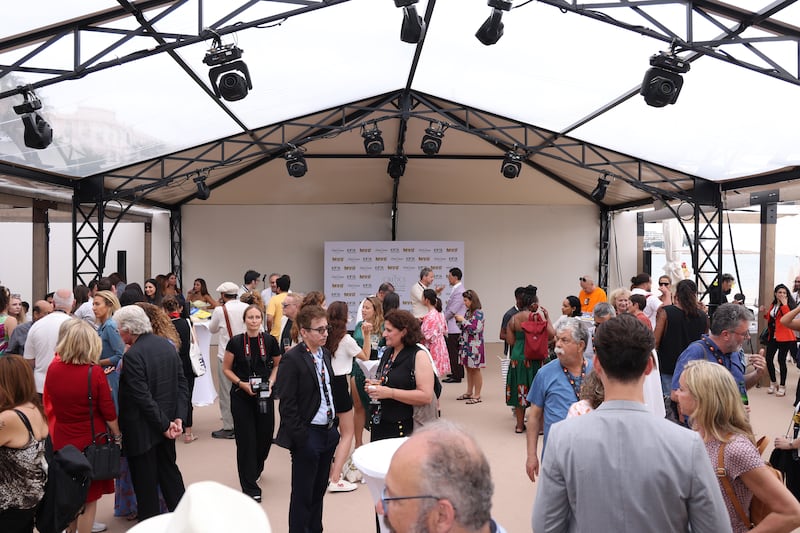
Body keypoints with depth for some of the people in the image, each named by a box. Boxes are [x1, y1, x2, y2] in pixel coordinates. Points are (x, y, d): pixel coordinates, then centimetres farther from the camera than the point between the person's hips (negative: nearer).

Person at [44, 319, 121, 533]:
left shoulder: (53, 368, -11)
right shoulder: (94, 373, -21)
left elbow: (49, 403, 7)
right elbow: (109, 412, -13)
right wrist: (117, 435, 2)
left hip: (62, 441, 4)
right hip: (90, 442, -4)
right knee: (89, 497, 12)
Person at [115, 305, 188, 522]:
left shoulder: (133, 355, -22)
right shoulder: (168, 345, 1)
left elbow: (143, 397, -23)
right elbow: (182, 385, 1)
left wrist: (164, 425, -14)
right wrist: (178, 418, -2)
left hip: (142, 430, -7)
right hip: (166, 419, 7)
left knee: (145, 482, 8)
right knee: (169, 470, 21)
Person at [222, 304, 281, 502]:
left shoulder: (270, 341, -2)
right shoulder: (235, 342, -6)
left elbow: (278, 364, 12)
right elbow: (226, 369, 2)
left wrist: (270, 382, -4)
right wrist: (242, 384, -12)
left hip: (264, 396, 2)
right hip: (241, 396, -2)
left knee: (265, 436, 8)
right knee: (246, 440, -1)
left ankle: (255, 469, 41)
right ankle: (250, 487, 11)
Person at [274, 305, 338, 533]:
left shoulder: (325, 354, 7)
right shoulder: (292, 359, -16)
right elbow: (287, 404, -16)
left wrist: (334, 426, 12)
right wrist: (301, 437, -16)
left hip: (328, 432, 7)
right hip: (307, 436, -7)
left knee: (319, 490, 19)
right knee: (302, 495, 8)